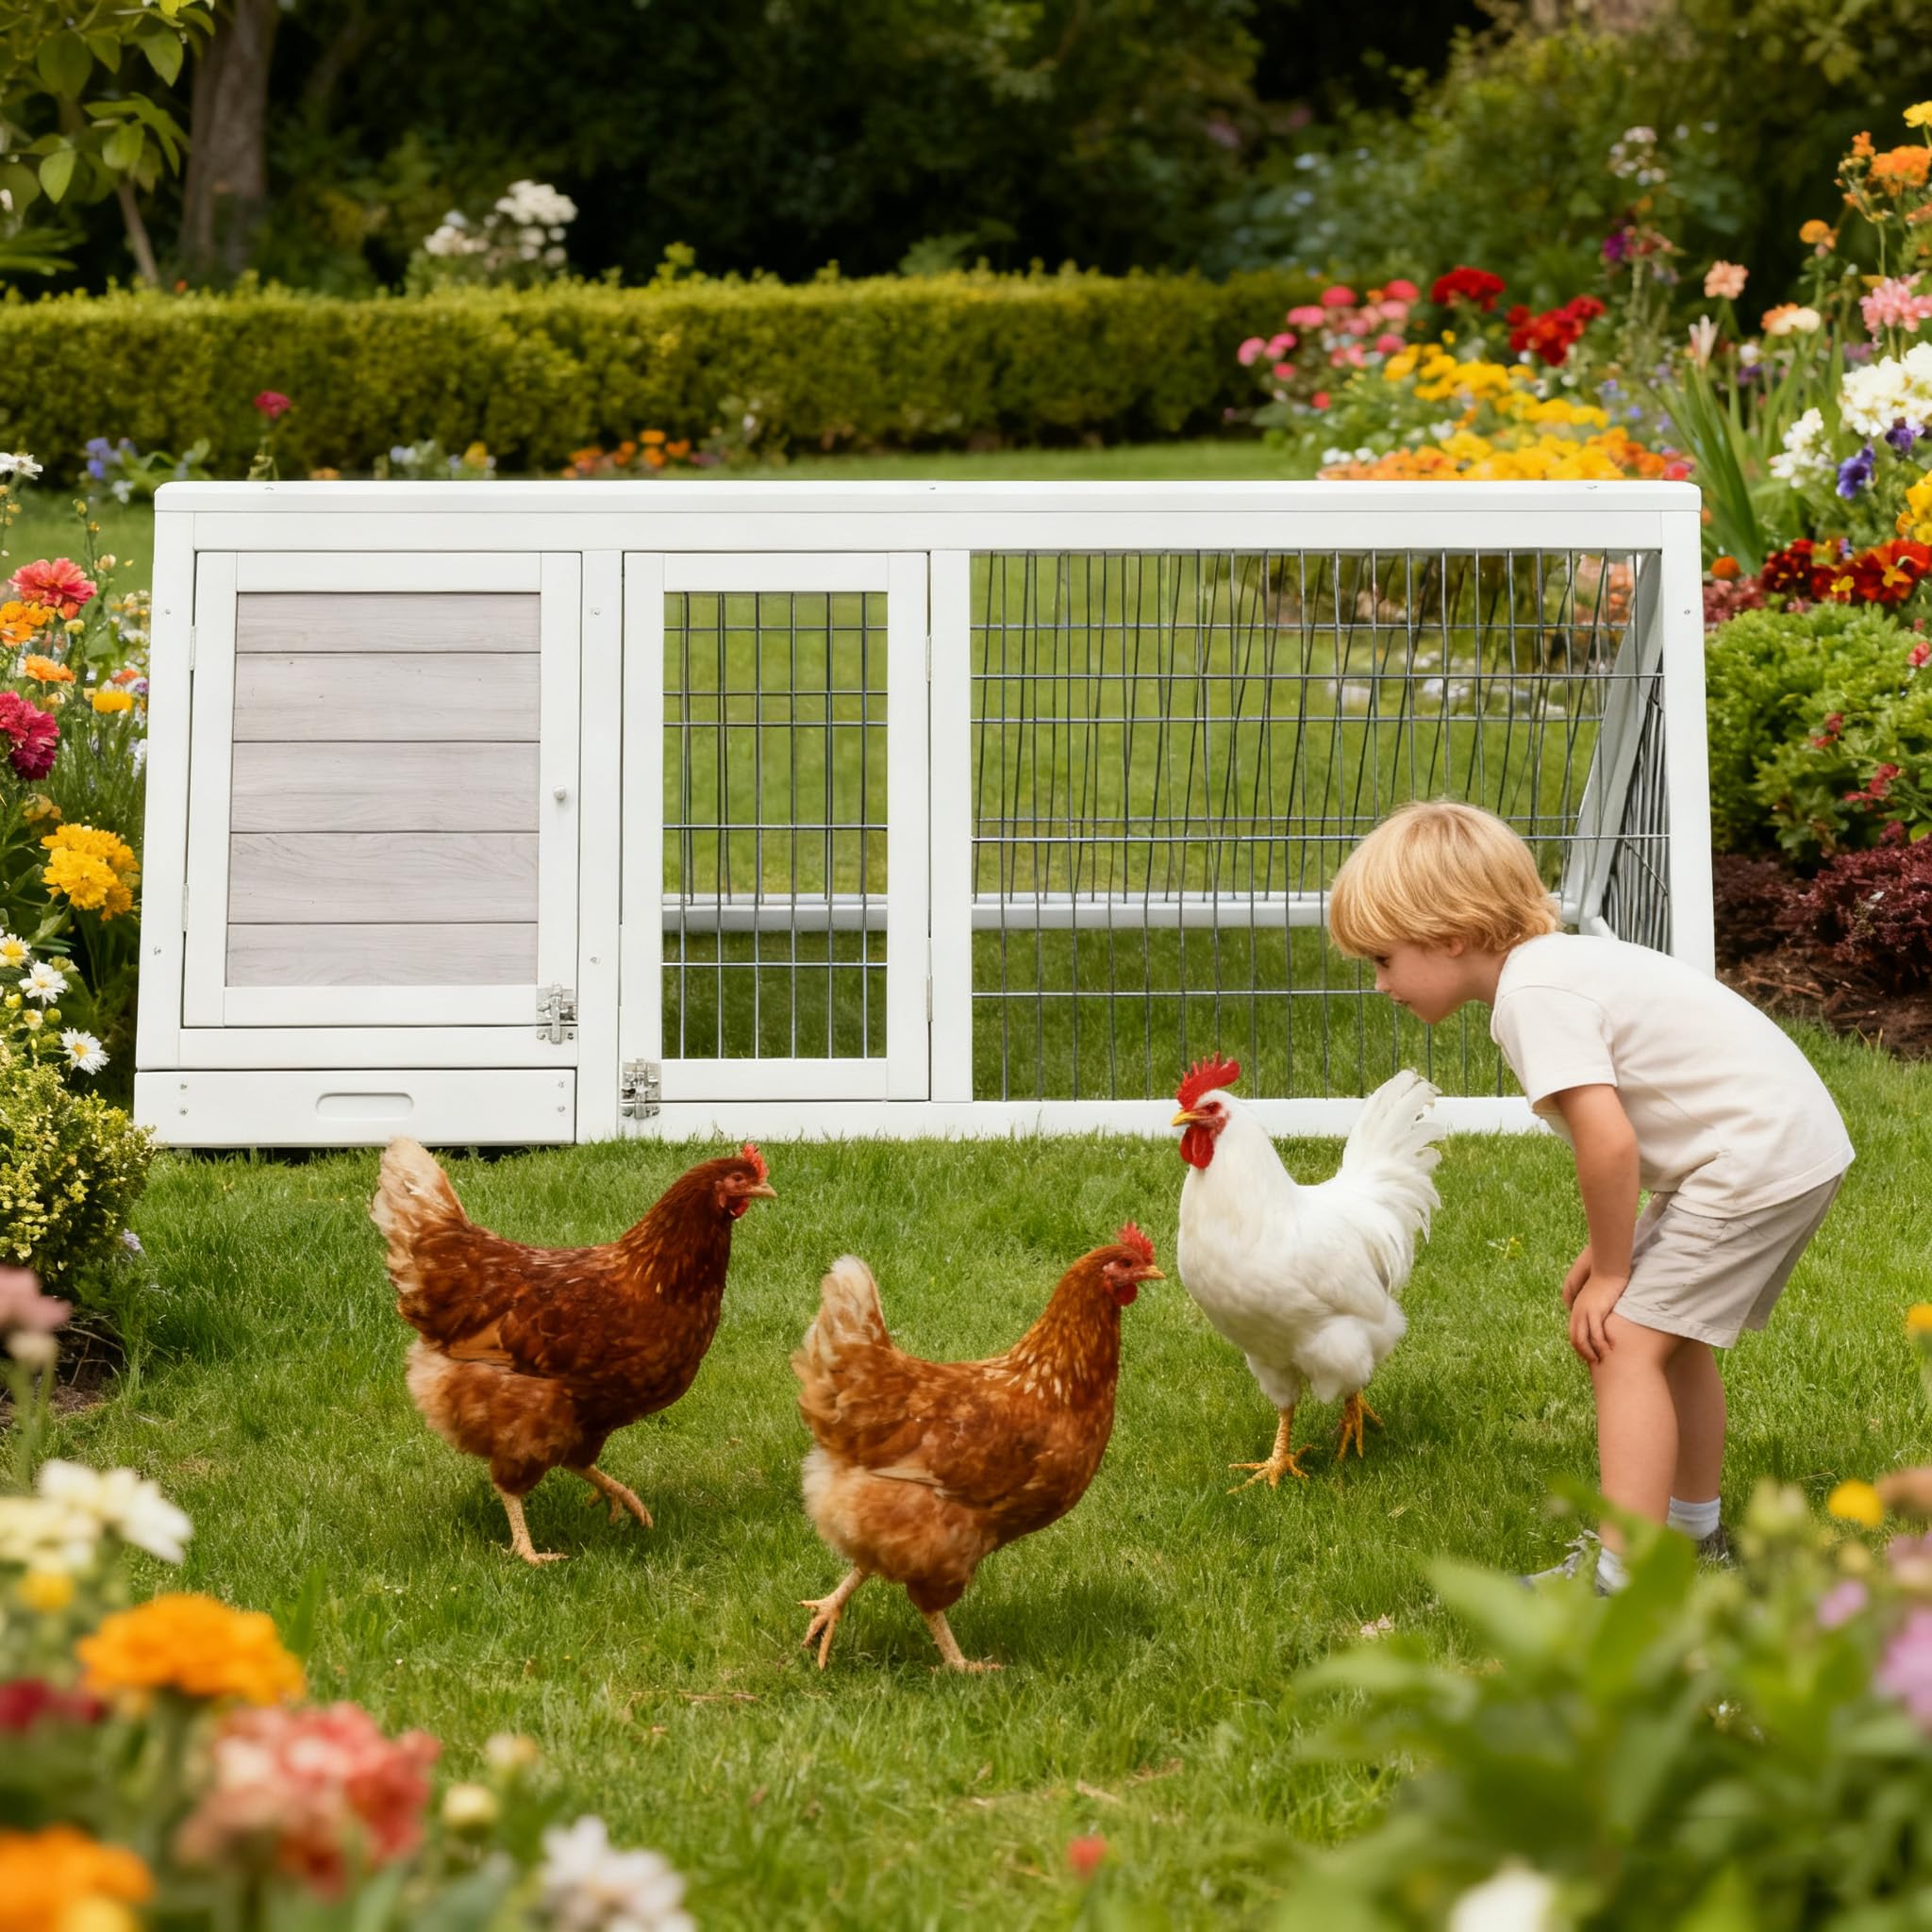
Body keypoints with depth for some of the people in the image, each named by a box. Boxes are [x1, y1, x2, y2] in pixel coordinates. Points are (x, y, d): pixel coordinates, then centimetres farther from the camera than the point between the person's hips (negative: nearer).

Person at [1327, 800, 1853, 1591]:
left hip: (1757, 1159, -10)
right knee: (1668, 1333, 23)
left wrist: (1610, 1272, -11)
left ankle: (1624, 1581, -12)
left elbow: (1609, 1144, -25)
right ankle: (1695, 1529, 39)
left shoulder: (1534, 994, -18)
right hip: (1798, 1141, 10)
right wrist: (1612, 1247, 13)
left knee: (1627, 1342, -10)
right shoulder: (1562, 963, 13)